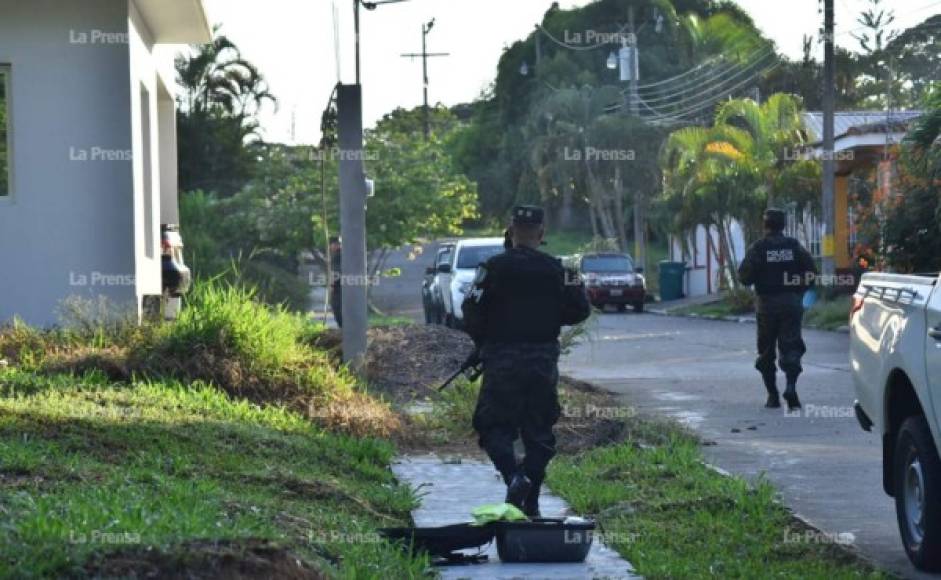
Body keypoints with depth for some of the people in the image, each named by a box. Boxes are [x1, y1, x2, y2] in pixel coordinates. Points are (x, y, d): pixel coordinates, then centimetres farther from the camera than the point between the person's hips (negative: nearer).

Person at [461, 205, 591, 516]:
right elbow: (579, 310, 3)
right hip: (543, 362, 3)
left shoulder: (494, 268, -6)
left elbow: (472, 312, -9)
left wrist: (483, 343, 8)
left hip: (502, 362, -2)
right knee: (539, 432, 11)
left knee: (494, 426, 6)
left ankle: (513, 476, -20)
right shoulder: (557, 269, 1)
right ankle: (531, 503, 10)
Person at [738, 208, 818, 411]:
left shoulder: (758, 248, -6)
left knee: (766, 350, 9)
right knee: (791, 347, 1)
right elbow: (811, 271, -2)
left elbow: (745, 276, -10)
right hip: (792, 303, 1)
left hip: (767, 304, -1)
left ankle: (773, 396, 8)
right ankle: (791, 386, -22)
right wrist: (799, 289, 10)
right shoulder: (795, 246, 2)